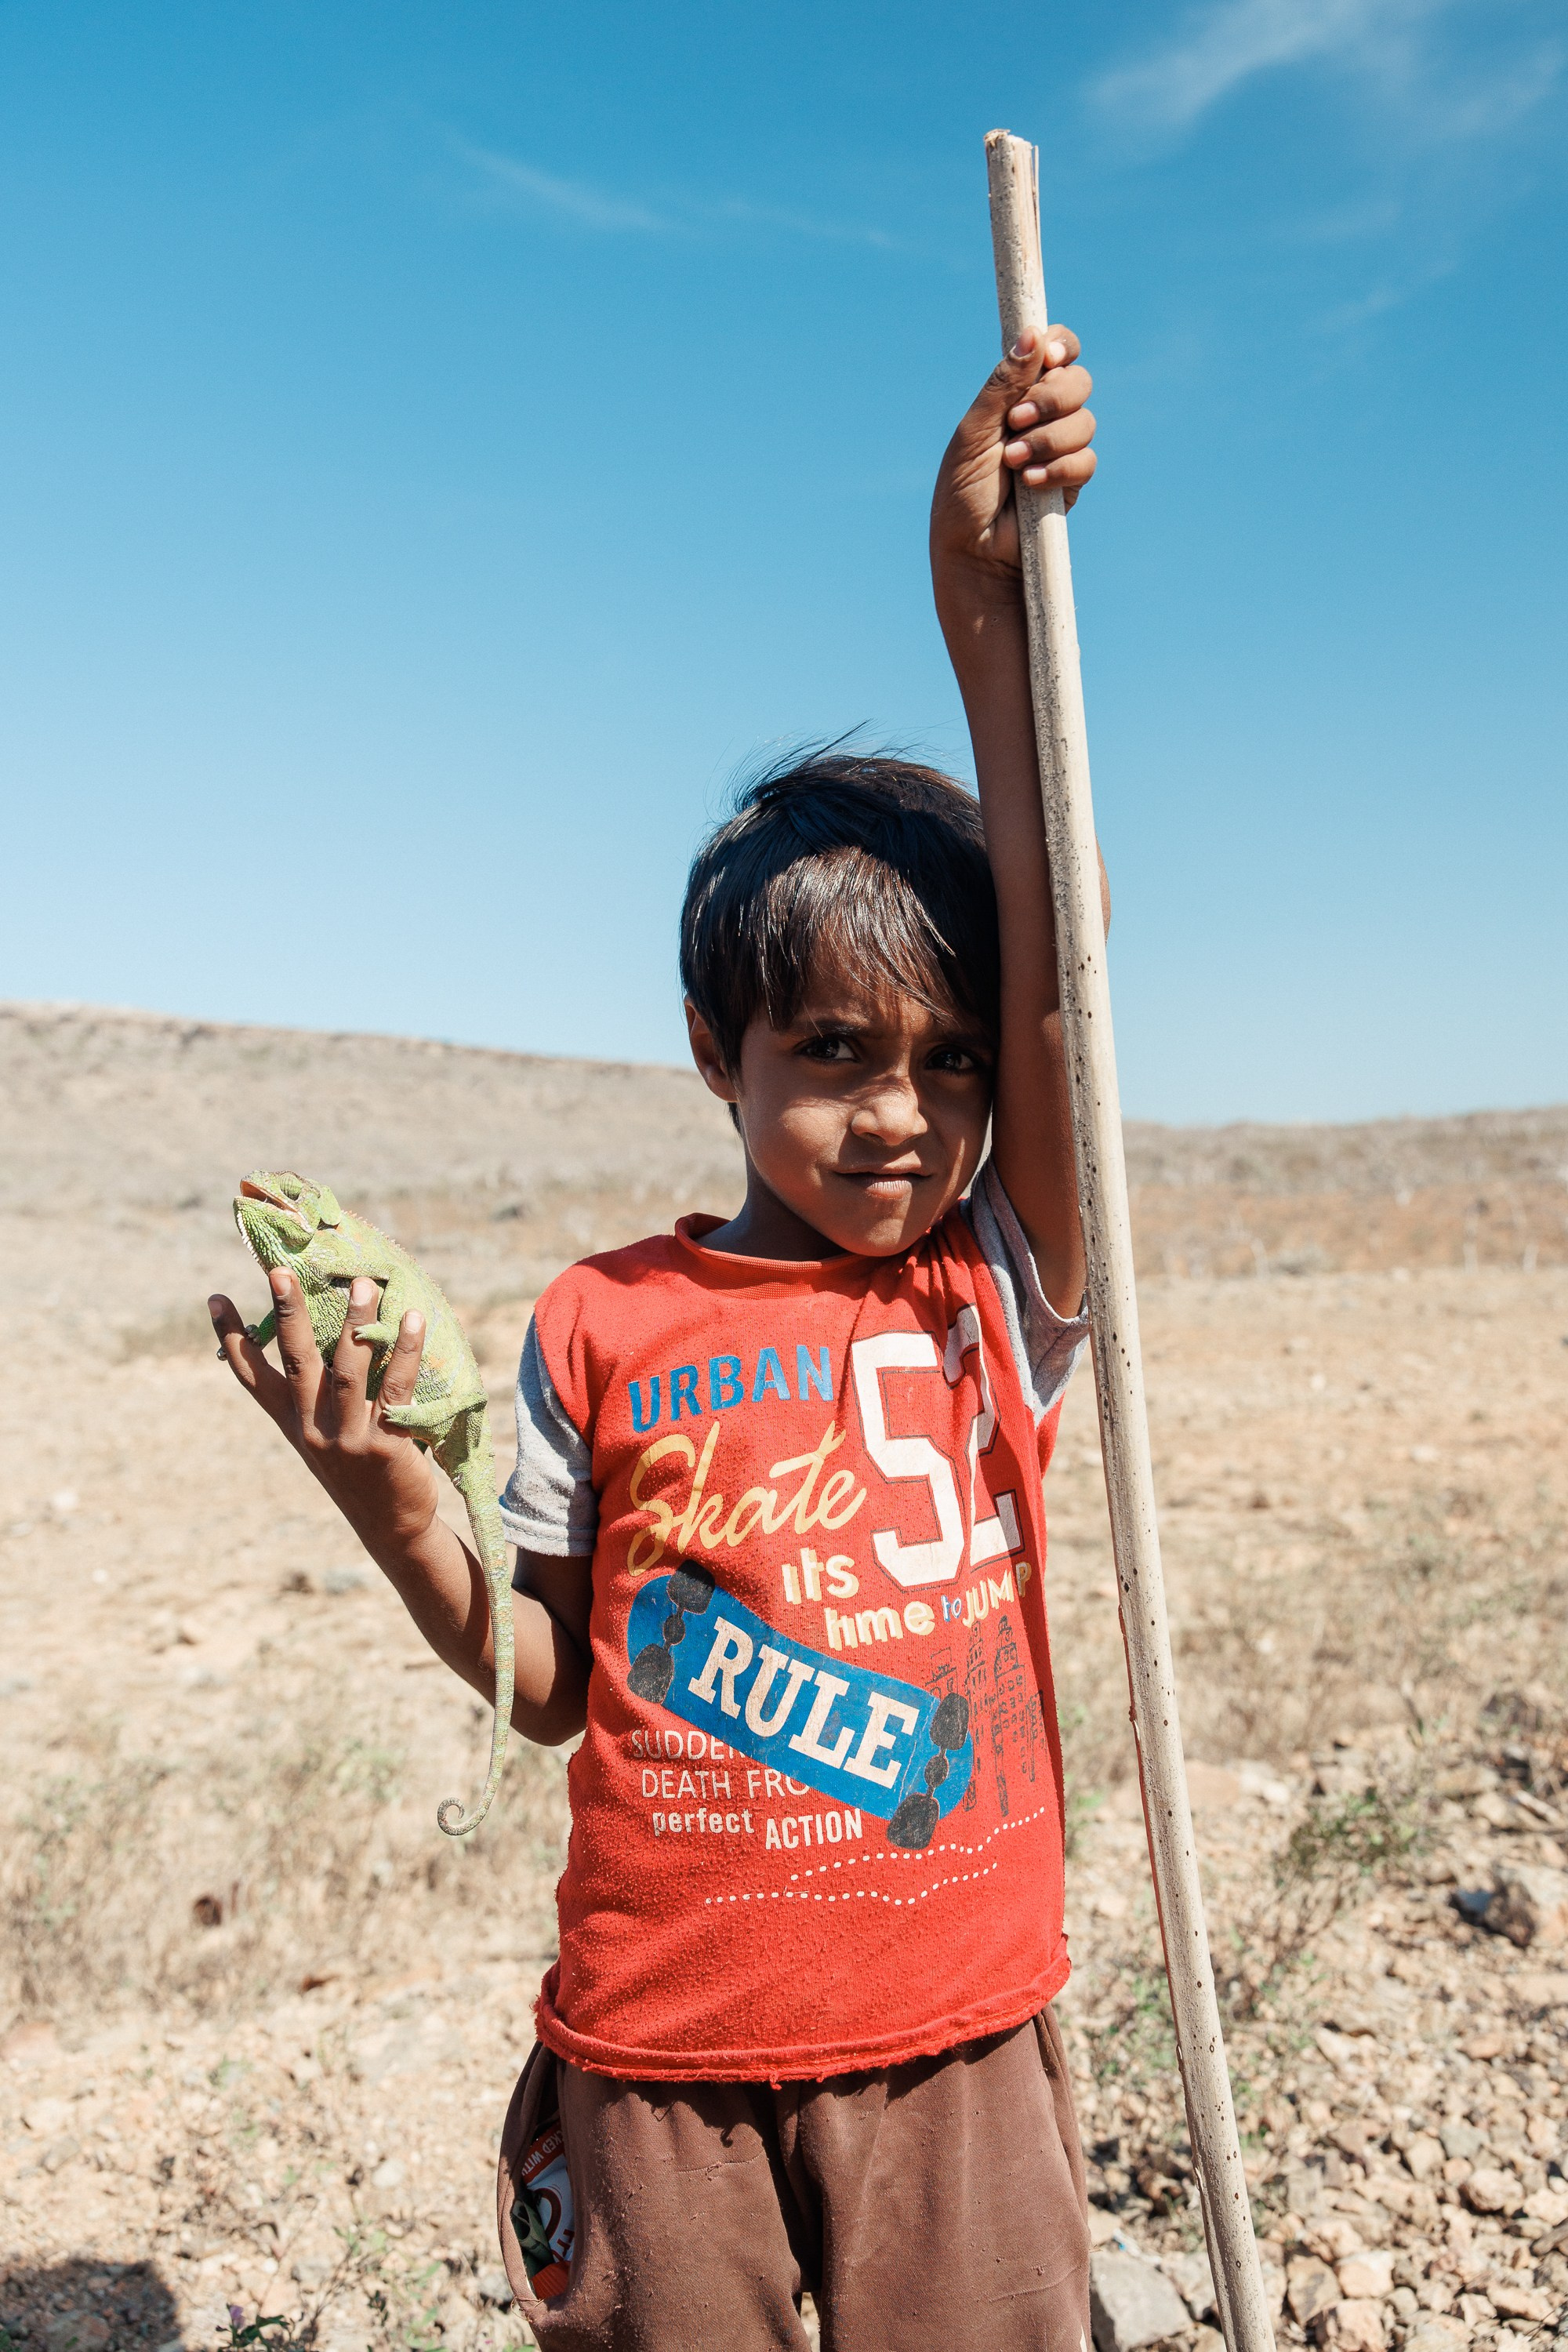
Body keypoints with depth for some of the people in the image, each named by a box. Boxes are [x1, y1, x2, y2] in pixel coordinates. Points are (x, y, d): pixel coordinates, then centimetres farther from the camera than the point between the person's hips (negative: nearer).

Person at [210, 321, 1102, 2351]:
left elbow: (1051, 983, -17)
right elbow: (550, 1688, 1)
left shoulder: (1000, 1297, -4)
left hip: (950, 2043, 1)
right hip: (658, 2053, 0)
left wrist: (987, 619, -20)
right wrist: (397, 1509, -17)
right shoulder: (602, 1327, -5)